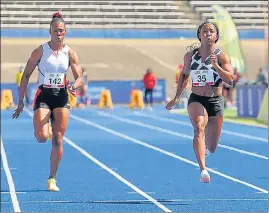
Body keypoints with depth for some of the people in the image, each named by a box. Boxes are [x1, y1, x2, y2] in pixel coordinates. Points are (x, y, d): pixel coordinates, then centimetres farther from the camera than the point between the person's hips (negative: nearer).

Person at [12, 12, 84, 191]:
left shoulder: (70, 53, 1)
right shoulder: (40, 51, -5)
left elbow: (80, 78, -1)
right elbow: (26, 76, -1)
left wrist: (73, 87, -25)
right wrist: (21, 101, -3)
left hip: (61, 97, 2)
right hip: (43, 96, -2)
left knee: (58, 140, -1)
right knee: (41, 137, -19)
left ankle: (52, 178, 9)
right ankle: (45, 129, 20)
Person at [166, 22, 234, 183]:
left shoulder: (221, 56, -4)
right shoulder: (190, 55, 2)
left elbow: (230, 80, -15)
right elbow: (184, 75, 19)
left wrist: (216, 66, -28)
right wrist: (177, 97, 18)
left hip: (216, 102, 0)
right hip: (196, 100, 0)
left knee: (212, 148, 8)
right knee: (199, 128, -32)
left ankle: (205, 146, 49)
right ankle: (203, 170, -42)